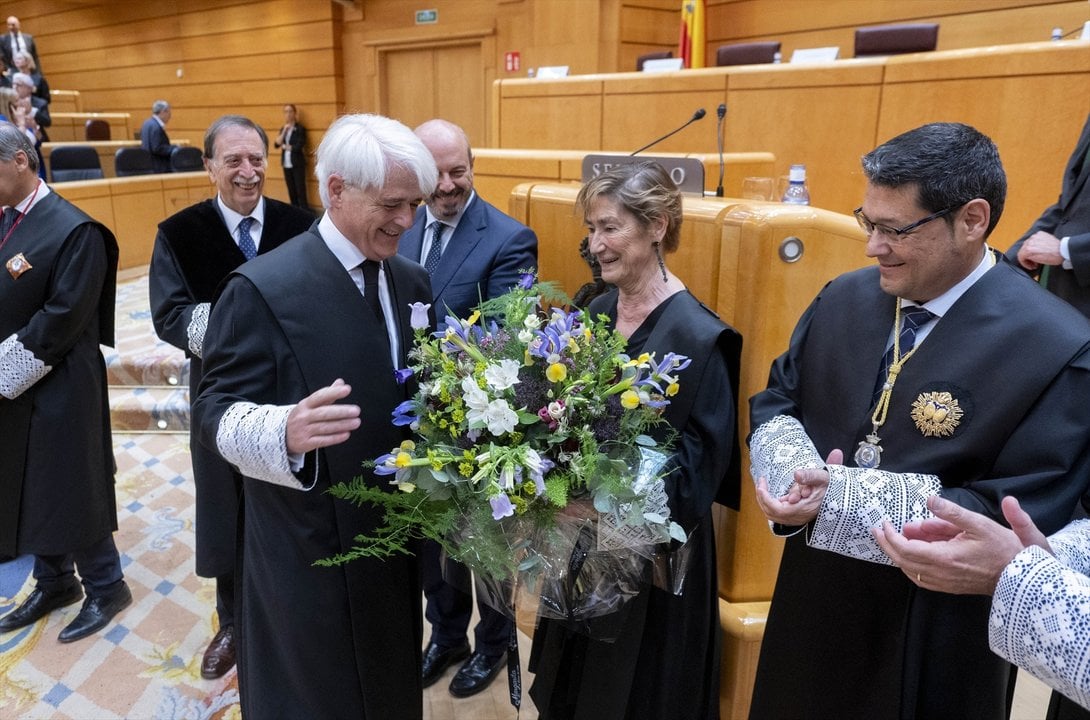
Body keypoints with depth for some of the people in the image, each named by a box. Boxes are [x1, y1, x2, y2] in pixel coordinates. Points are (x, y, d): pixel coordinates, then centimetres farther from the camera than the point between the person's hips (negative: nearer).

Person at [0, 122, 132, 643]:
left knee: (71, 491, 4)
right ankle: (54, 582, 36)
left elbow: (63, 319, -19)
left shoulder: (73, 230, -16)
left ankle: (105, 588, 24)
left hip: (57, 390, -7)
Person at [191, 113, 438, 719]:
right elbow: (217, 410, -18)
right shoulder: (263, 288, -19)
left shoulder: (412, 281, 2)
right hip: (311, 551, -5)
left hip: (397, 538, 6)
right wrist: (285, 431, -39)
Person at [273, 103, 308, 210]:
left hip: (298, 164, -6)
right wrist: (284, 130, -8)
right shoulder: (283, 129, 13)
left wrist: (285, 146, -1)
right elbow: (277, 144, 0)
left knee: (300, 190, -6)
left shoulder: (300, 129, -5)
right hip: (286, 164, 6)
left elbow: (299, 147, -14)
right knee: (291, 191, 9)